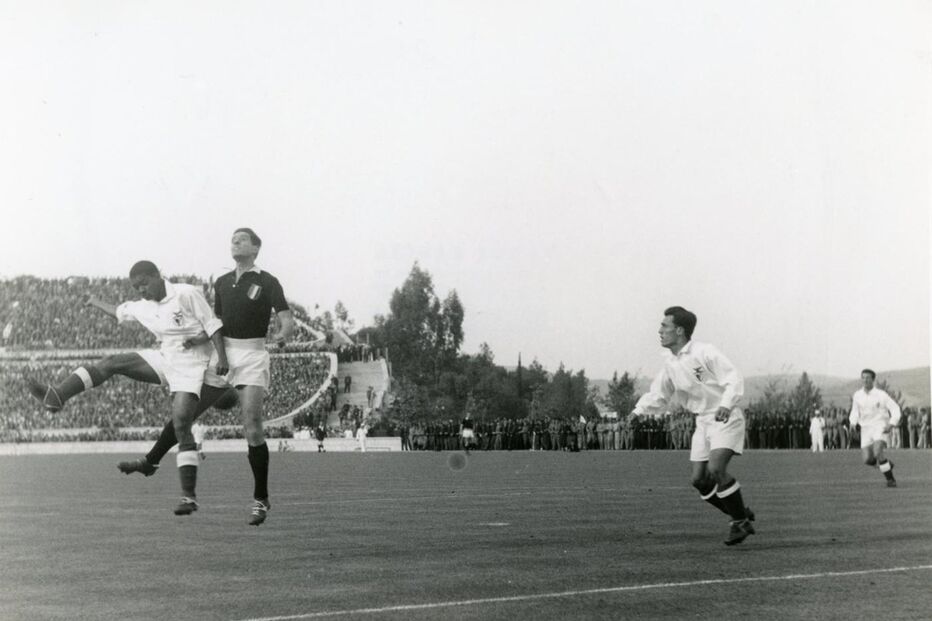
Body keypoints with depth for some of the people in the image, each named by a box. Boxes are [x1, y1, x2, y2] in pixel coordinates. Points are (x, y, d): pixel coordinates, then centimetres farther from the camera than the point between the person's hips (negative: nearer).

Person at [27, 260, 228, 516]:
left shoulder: (187, 294, -14)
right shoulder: (143, 307, 7)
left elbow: (212, 325, -12)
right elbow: (119, 312, 27)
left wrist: (222, 358, -19)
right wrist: (97, 303, 40)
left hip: (191, 365, -7)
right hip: (164, 359, 7)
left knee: (180, 425, -17)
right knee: (113, 362, -7)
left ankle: (189, 496, -14)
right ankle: (57, 396, -14)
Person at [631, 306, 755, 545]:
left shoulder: (704, 353, -16)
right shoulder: (670, 364, 7)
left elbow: (734, 379, -19)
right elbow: (659, 397, 16)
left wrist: (726, 404, -35)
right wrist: (639, 411, -1)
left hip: (726, 419, -8)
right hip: (703, 421, 8)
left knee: (716, 469, -24)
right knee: (699, 480, 1)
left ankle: (740, 521, -7)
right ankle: (740, 515, 18)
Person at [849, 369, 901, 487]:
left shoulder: (881, 395, -9)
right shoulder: (857, 395, 4)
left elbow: (895, 410, -6)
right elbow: (855, 412, 19)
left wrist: (890, 425, -21)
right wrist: (853, 423, -1)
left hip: (881, 427, -4)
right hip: (866, 429, 4)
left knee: (877, 452, -28)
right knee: (867, 459, -9)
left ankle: (890, 479, -10)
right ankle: (887, 465, 23)